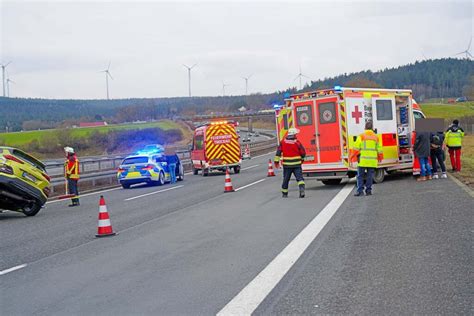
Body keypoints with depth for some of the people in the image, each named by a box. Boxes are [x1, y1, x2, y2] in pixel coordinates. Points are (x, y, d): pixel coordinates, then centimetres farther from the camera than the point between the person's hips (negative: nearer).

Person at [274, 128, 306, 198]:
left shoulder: (283, 142, 1)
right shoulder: (297, 143, -6)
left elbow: (278, 152, -1)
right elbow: (303, 153, 0)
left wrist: (276, 162, 3)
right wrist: (301, 159, 20)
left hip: (286, 164, 2)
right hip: (297, 164, -2)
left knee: (286, 179, 15)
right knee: (299, 178, -3)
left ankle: (284, 193, 25)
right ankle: (302, 189, -24)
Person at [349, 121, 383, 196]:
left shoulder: (361, 136, -2)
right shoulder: (375, 137, 8)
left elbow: (356, 148, -6)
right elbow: (379, 149, 13)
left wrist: (352, 157, 2)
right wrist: (380, 158, 28)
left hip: (363, 160, -3)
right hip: (372, 161, 3)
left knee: (360, 176, 3)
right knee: (370, 176, 9)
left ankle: (360, 190, -4)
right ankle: (368, 190, 8)